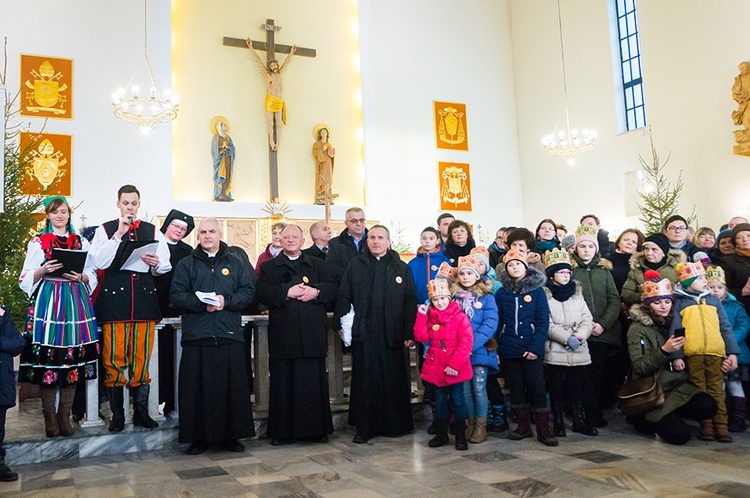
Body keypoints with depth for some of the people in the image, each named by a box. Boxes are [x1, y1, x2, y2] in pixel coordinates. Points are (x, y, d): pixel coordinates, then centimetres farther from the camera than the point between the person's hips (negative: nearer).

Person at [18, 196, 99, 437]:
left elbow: (93, 275, 14)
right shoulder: (37, 242, 8)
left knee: (73, 357, 0)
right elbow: (26, 278, 5)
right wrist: (43, 270, -13)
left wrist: (81, 277, -7)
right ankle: (50, 418, 6)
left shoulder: (82, 242, 13)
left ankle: (65, 416, 10)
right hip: (48, 301, -2)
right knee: (47, 358, -4)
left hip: (75, 301, 2)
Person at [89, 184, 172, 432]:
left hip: (145, 300, 2)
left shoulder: (153, 231, 14)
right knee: (114, 359, -1)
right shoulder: (105, 230, 7)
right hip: (115, 299, -2)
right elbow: (100, 262, -8)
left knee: (142, 358, 5)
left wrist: (155, 264, -11)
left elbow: (166, 266, 11)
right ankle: (117, 414, 11)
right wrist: (119, 234, -11)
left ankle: (141, 411, 15)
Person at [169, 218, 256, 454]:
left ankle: (231, 435, 13)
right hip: (196, 335, 0)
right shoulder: (186, 264, 12)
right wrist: (201, 304, -13)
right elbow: (176, 295, 2)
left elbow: (248, 291, 6)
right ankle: (199, 437, 11)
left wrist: (226, 301, -11)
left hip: (229, 335, 1)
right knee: (197, 388, 0)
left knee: (233, 386, 2)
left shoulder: (236, 263, 13)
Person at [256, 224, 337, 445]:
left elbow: (332, 286, 5)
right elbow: (263, 292, -3)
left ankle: (316, 429, 13)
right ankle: (282, 430, 12)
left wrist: (316, 291, -13)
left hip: (312, 334, 1)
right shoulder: (268, 267, 12)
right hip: (282, 334, -1)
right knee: (283, 383, 2)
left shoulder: (318, 265, 16)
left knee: (314, 382, 4)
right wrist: (287, 292, -15)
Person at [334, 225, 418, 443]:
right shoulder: (355, 265, 9)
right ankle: (364, 427, 15)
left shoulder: (401, 268, 7)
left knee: (393, 380, 5)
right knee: (364, 380, 5)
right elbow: (344, 297, 6)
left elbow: (410, 302, 3)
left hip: (391, 335, 0)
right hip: (362, 335, 0)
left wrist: (410, 333, -4)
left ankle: (395, 424, 21)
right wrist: (341, 325, -3)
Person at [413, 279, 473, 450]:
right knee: (440, 402, 14)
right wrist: (421, 316, -11)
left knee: (458, 402, 4)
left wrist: (455, 364, -21)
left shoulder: (459, 317, -8)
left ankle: (460, 436, 16)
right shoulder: (429, 317, 6)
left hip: (456, 369, -4)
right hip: (436, 368, 4)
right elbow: (421, 337, -5)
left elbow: (466, 342, -15)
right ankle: (441, 434, 26)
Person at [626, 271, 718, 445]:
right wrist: (663, 351, -27)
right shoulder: (637, 329, -8)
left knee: (708, 407, -22)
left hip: (678, 386, 6)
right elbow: (639, 367, -15)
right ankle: (644, 419, 9)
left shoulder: (672, 323, 10)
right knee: (679, 435, -20)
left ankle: (664, 416, 3)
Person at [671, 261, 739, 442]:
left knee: (716, 391, 3)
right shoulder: (680, 303, 6)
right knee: (700, 391, 4)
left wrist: (732, 352, 1)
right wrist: (677, 356, -8)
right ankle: (706, 426, 9)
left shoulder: (714, 300, 13)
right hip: (692, 354, -2)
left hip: (716, 353, 2)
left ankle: (721, 426, 5)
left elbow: (726, 328, 10)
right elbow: (675, 331, 2)